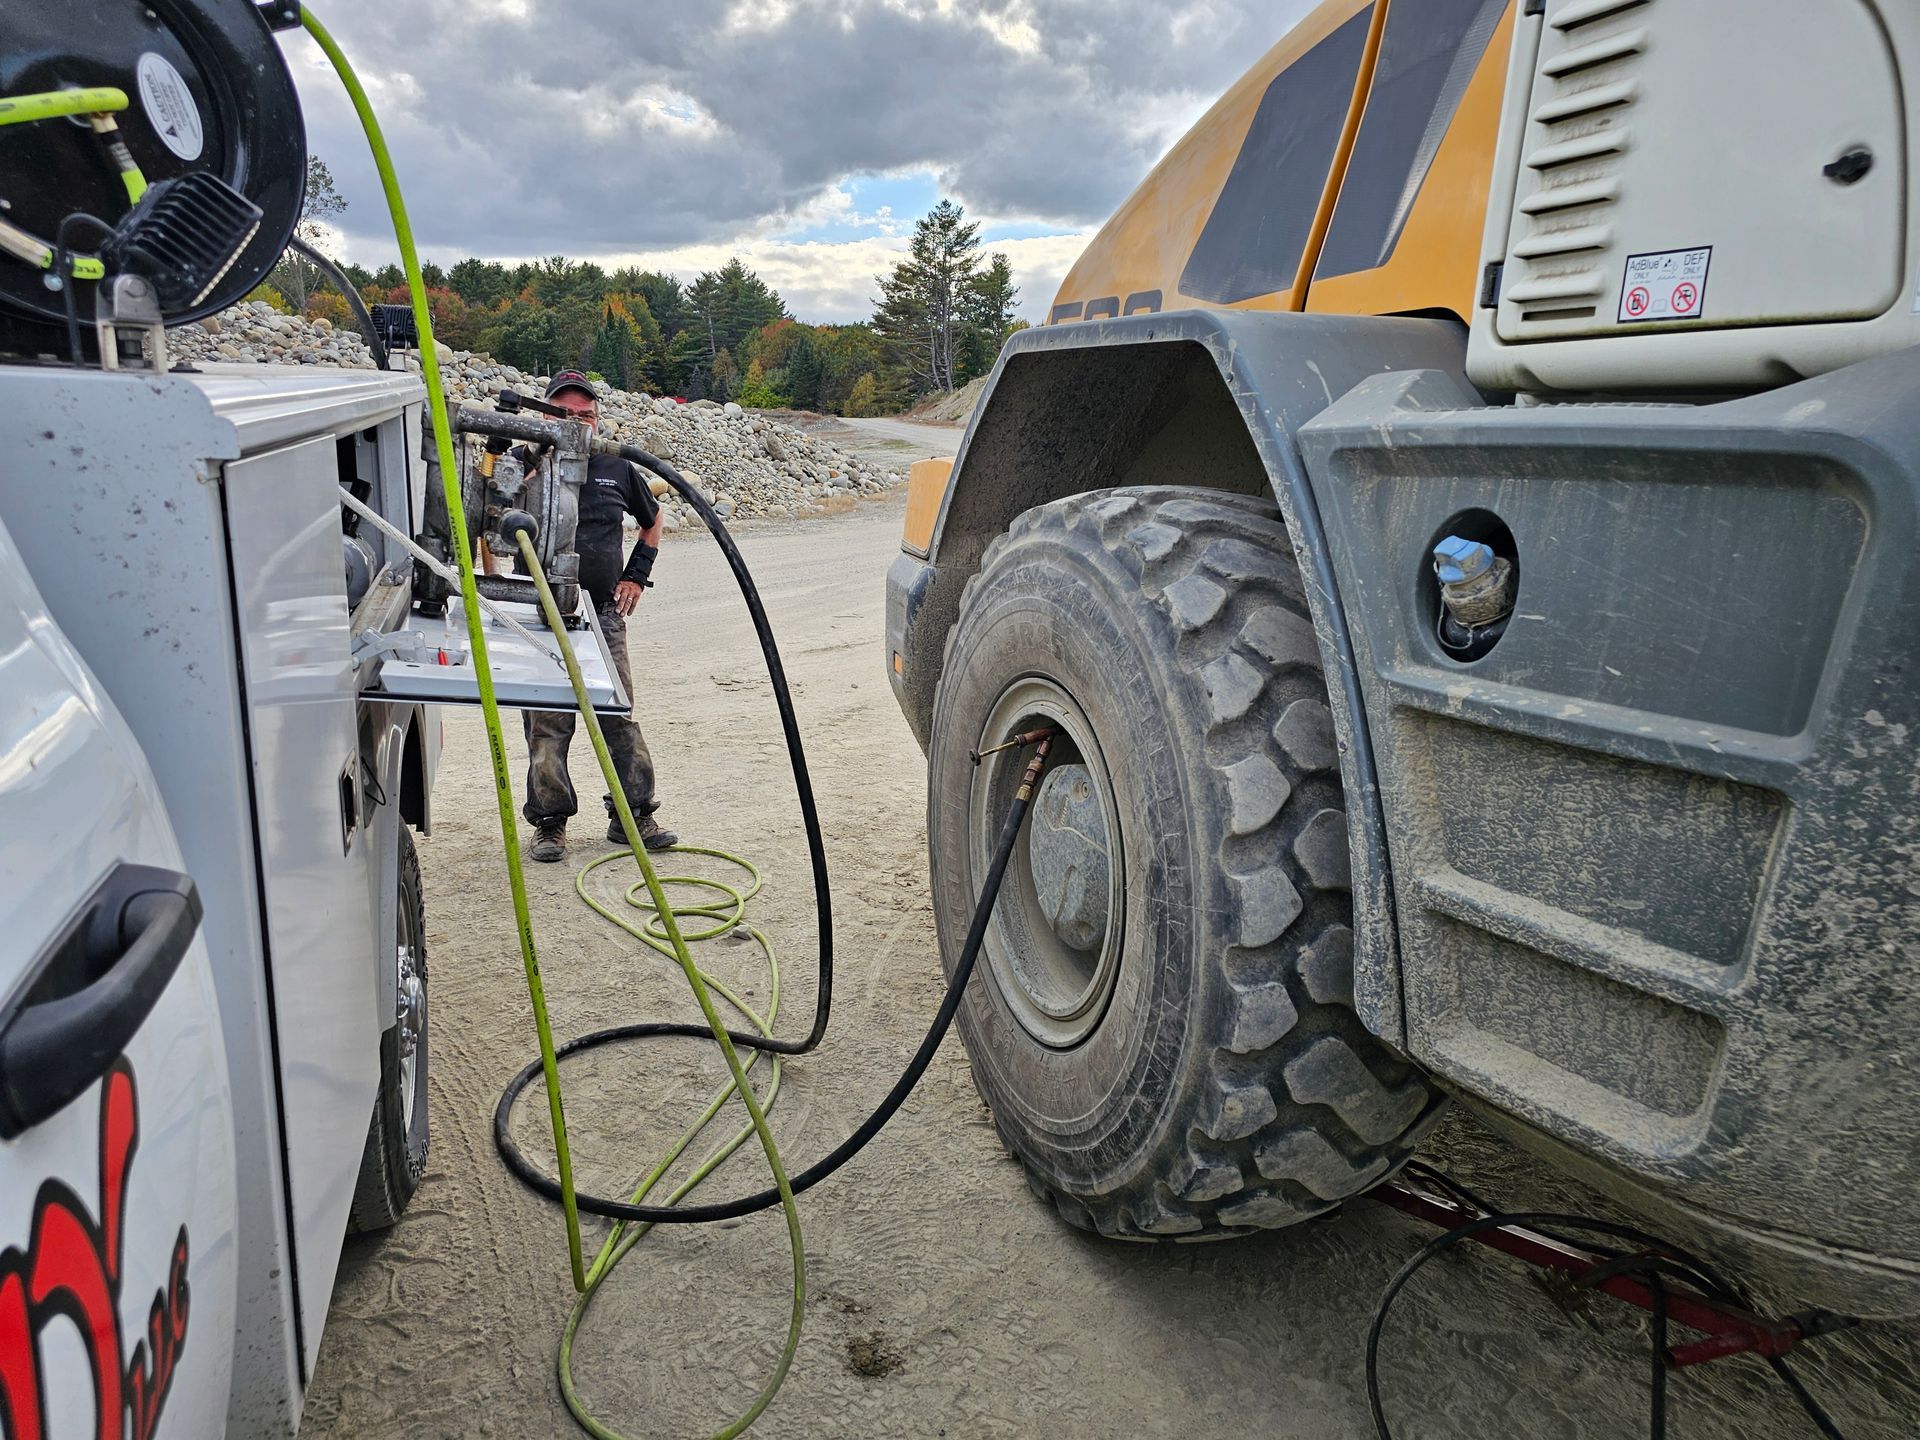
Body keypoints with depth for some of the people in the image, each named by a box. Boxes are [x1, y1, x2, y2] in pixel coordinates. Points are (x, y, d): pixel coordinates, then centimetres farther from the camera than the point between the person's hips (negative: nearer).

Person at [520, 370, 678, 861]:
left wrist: (637, 574, 15)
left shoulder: (617, 469, 8)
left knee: (621, 716, 5)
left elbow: (652, 519, 25)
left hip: (605, 613, 3)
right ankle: (549, 822, 12)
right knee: (548, 724, 1)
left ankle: (633, 815, 15)